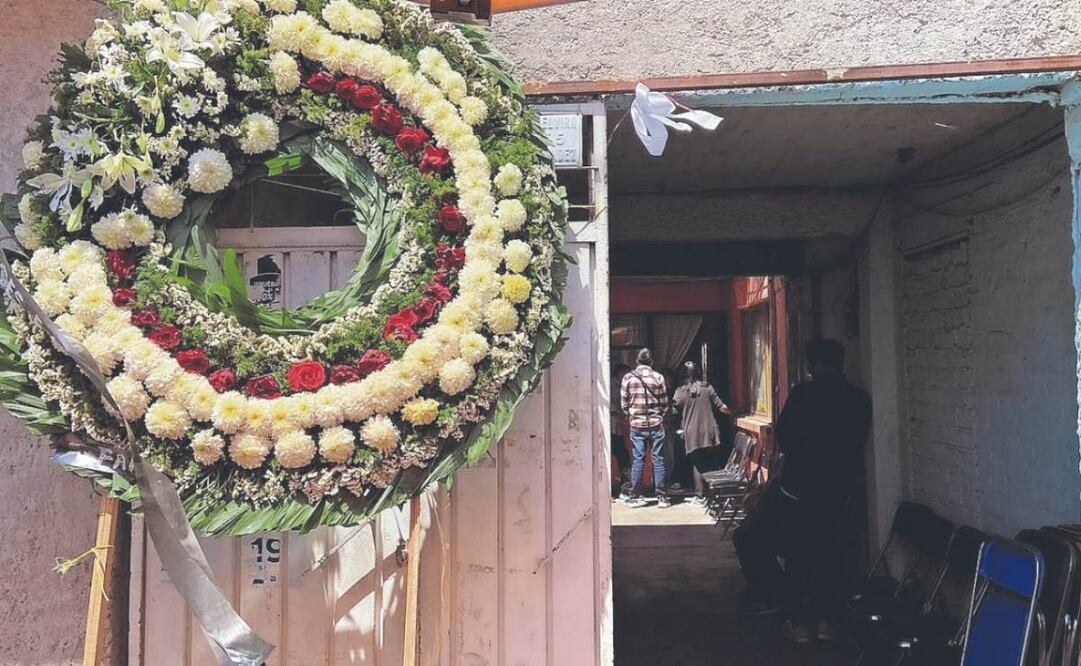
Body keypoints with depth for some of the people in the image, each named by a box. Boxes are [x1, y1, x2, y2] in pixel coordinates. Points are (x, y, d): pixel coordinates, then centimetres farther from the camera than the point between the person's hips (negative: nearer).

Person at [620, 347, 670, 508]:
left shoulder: (628, 377, -2)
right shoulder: (658, 377, -4)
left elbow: (624, 403, 3)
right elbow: (665, 403, 1)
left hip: (636, 424, 1)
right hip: (656, 424, -1)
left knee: (638, 460, 6)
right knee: (658, 460, 4)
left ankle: (635, 497, 9)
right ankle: (661, 497, 5)